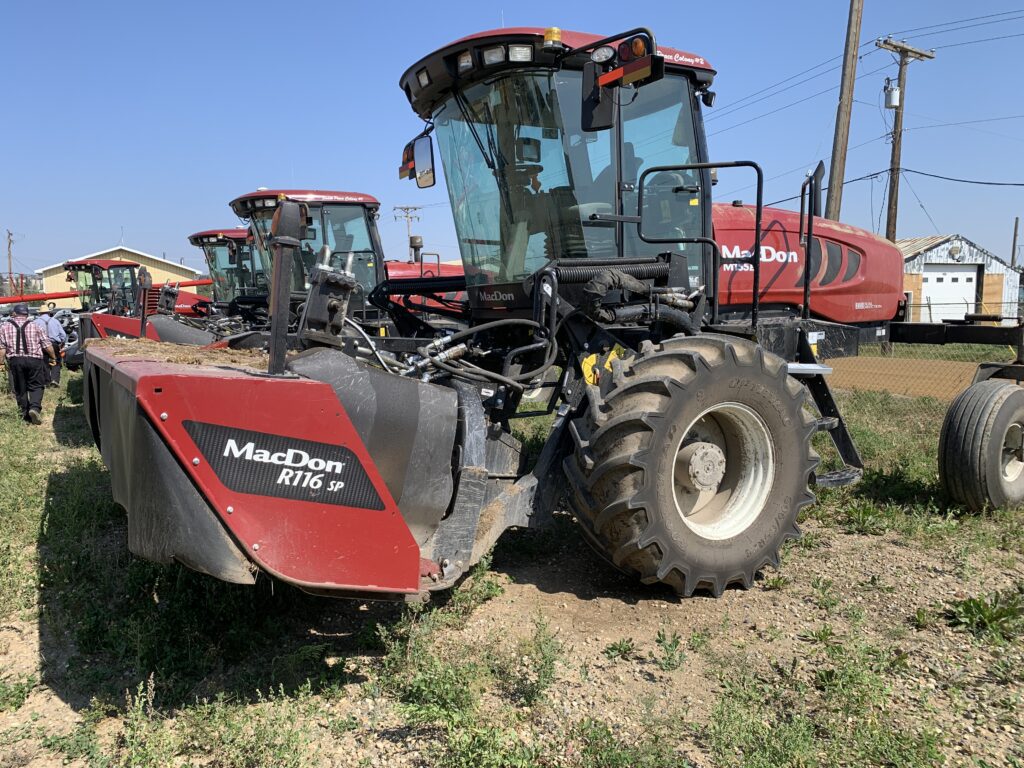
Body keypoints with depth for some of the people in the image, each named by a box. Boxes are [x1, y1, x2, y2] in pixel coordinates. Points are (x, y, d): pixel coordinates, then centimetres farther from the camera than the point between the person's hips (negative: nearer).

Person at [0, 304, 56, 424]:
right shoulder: (34, 326, 5)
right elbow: (47, 345, 4)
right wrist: (53, 358, 18)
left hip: (15, 360, 1)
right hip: (34, 360, -1)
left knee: (20, 388, 13)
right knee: (36, 386, 6)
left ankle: (25, 413, 15)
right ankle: (35, 408, -16)